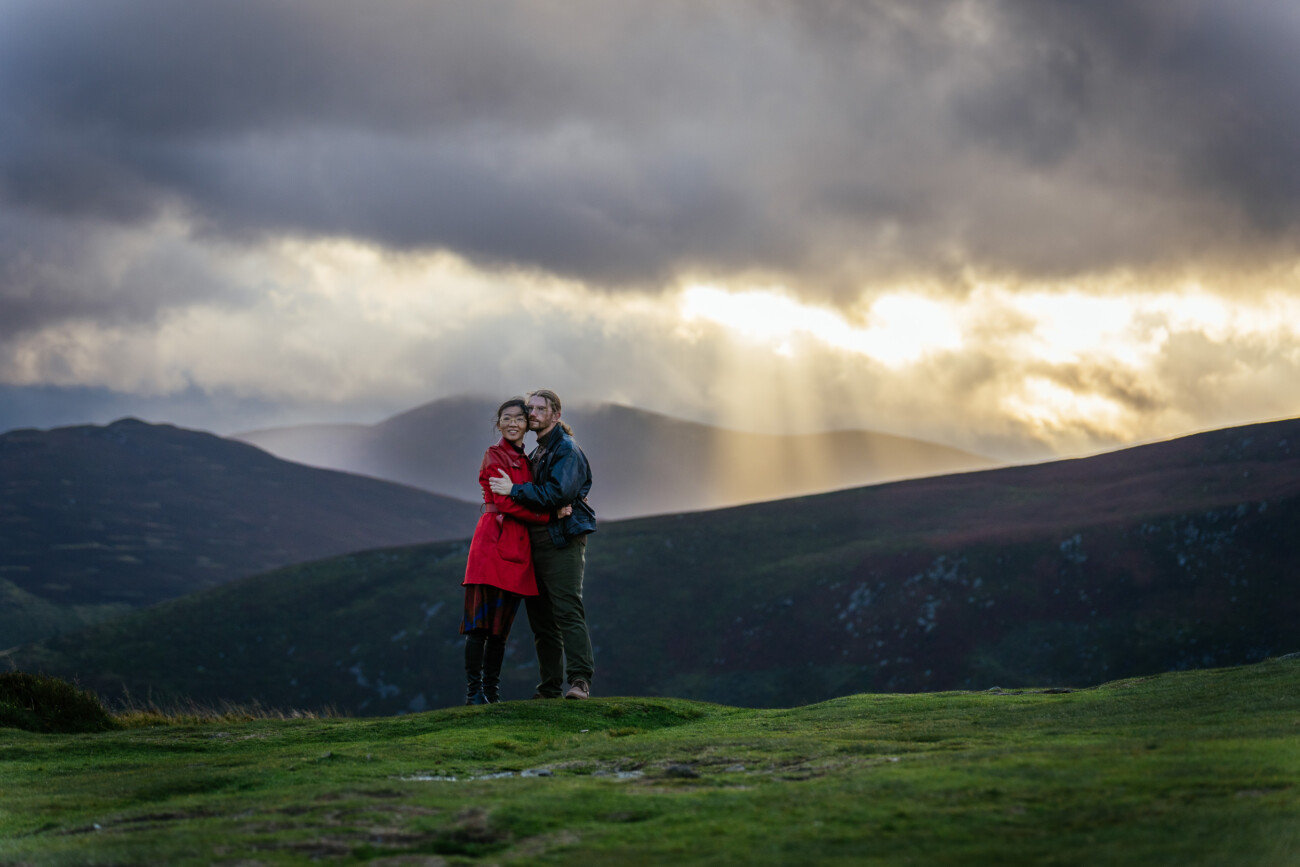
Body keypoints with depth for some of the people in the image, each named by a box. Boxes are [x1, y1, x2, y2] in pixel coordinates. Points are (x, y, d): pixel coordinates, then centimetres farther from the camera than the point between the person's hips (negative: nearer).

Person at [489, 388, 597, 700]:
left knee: (568, 612, -16)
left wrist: (514, 490, -16)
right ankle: (549, 688, 11)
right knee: (541, 618, 8)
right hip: (537, 542, 9)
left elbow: (558, 493, -20)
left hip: (563, 542, -9)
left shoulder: (567, 450, -7)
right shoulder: (537, 452, 21)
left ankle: (579, 682, -20)